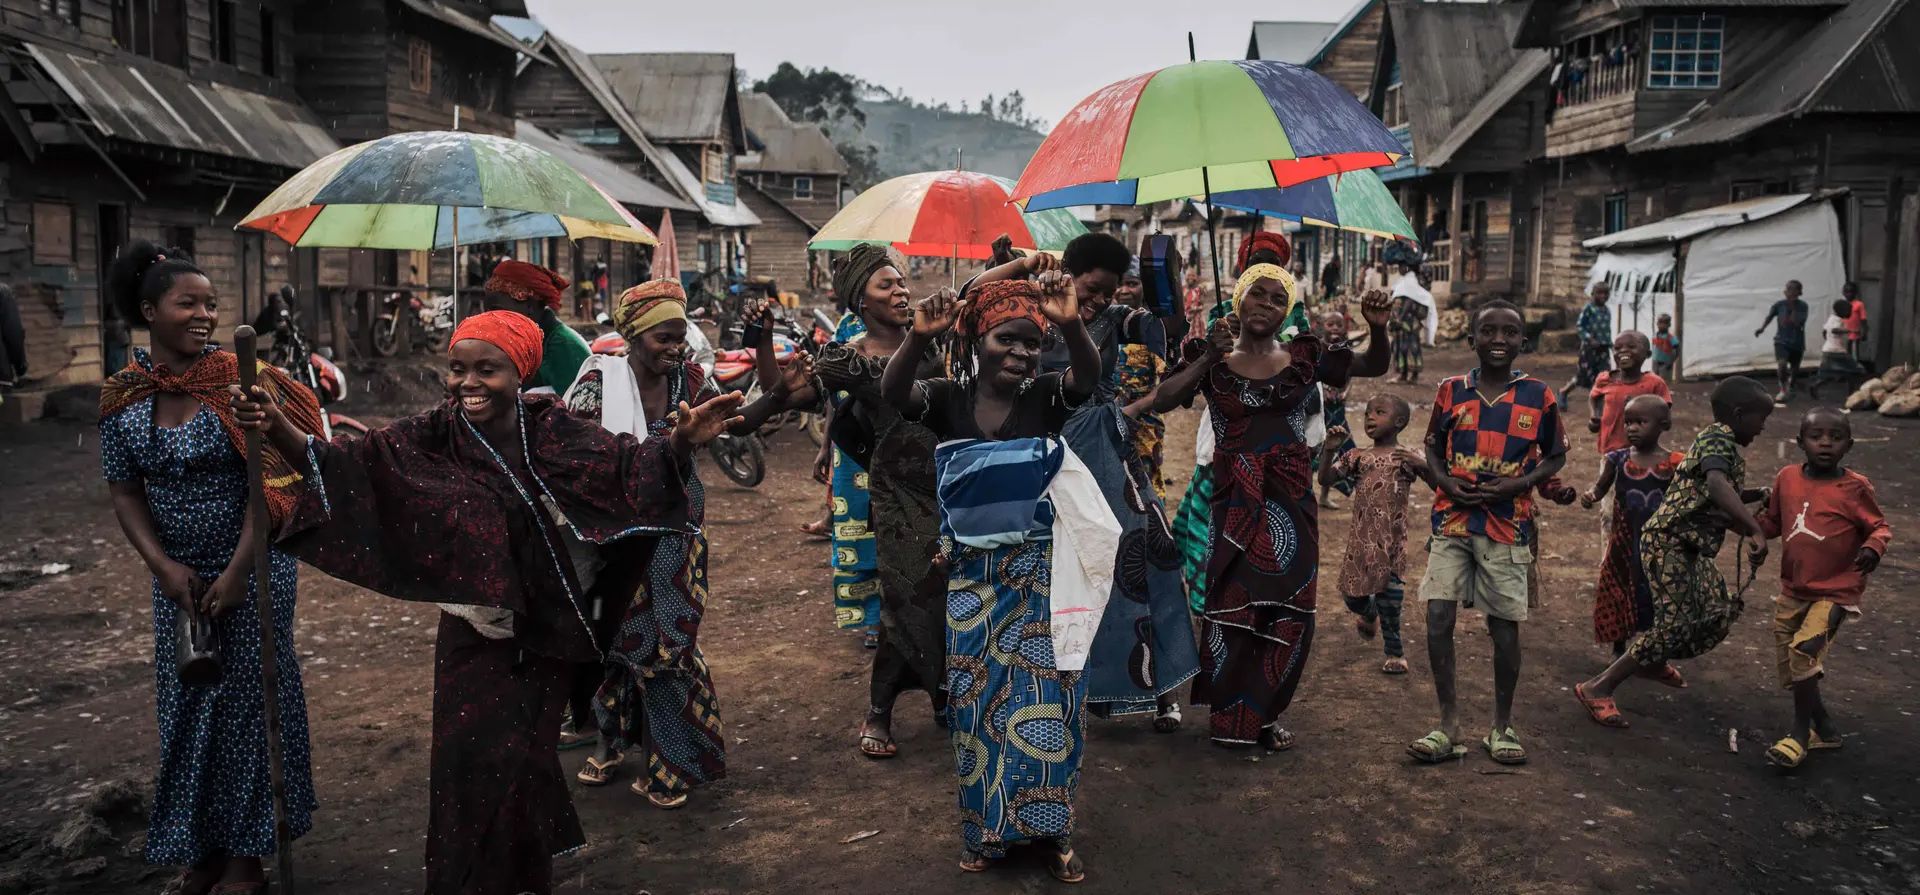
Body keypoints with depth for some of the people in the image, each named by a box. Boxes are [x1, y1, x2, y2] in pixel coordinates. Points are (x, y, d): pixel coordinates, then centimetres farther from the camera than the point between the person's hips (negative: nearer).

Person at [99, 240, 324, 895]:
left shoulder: (241, 380, -13)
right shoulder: (123, 397, -1)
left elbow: (271, 481, -15)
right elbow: (125, 491, 3)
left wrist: (237, 572, -17)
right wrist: (165, 567, -10)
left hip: (253, 567, -3)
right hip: (178, 574, 4)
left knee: (248, 699, 5)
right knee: (185, 706, 11)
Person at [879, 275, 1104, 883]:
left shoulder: (1045, 397, -4)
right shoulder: (948, 400, -3)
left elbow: (1089, 376, -24)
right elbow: (892, 392, -22)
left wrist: (1071, 325, -43)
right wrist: (919, 337, -40)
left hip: (1041, 576, -1)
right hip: (972, 578, 1)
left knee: (1047, 698, 4)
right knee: (976, 698, 10)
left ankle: (1050, 830, 20)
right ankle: (985, 828, 26)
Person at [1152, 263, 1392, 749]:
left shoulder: (1305, 355, 6)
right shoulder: (1214, 361, 1)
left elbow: (1373, 366, 7)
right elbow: (1161, 401, -12)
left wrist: (1377, 328, -12)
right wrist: (1208, 358, -19)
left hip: (1291, 503, 2)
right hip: (1234, 503, -2)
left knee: (1288, 610, 4)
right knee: (1232, 605, 1)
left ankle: (1265, 714, 20)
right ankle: (1228, 715, 16)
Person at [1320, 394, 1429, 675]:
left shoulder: (1408, 458, 1)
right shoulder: (1358, 457, 7)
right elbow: (1325, 478, 1)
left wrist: (1422, 464, -20)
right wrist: (1329, 449, -12)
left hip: (1392, 538, -3)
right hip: (1361, 536, 3)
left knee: (1388, 594, -4)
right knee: (1352, 592, 7)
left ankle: (1394, 653, 13)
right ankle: (1368, 615, 45)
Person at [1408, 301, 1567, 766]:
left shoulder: (1539, 396, -1)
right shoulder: (1451, 391, 2)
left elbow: (1555, 456, 7)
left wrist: (1517, 484, -10)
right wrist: (1447, 483, -7)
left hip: (1507, 524, -1)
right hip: (1452, 519, 1)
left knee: (1505, 624, 5)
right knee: (1438, 617, -7)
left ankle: (1503, 725, 21)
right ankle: (1449, 723, 5)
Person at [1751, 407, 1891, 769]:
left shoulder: (1854, 487, -11)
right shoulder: (1787, 478, 0)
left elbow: (1879, 526, -3)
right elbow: (1772, 518, 14)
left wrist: (1873, 548, -24)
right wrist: (1760, 538, -5)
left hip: (1835, 593, -6)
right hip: (1792, 591, 6)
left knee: (1804, 651, -23)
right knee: (1789, 666, 12)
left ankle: (1800, 732, -7)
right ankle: (1824, 729, 33)